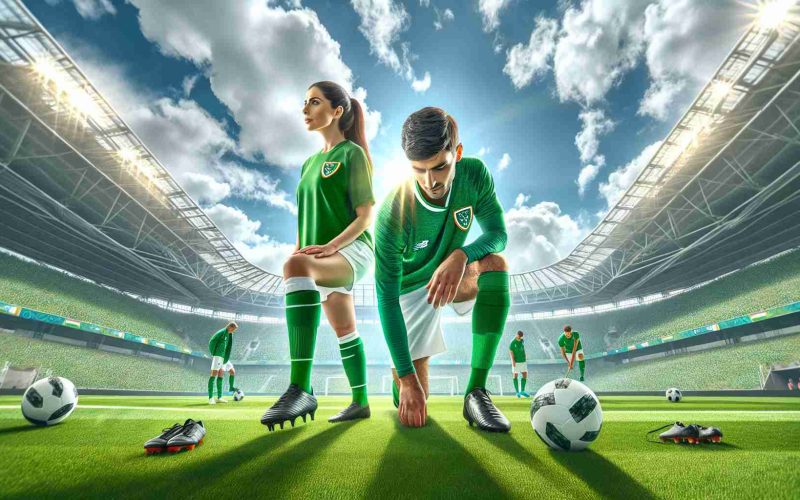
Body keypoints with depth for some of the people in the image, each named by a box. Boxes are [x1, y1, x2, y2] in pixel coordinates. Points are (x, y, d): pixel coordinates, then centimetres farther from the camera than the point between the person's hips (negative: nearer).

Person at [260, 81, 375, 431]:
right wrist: (298, 249, 6)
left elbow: (365, 216, -9)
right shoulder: (310, 163, 21)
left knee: (296, 266, -37)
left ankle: (301, 388, -41)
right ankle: (360, 401, 26)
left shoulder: (353, 153, -2)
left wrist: (329, 246, -22)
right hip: (323, 258, 8)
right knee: (344, 332, 12)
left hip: (352, 250, -8)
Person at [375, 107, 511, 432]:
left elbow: (498, 233, -17)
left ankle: (476, 391, -24)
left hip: (452, 275, 3)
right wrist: (407, 378, -28)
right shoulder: (393, 215, -32)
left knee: (495, 262, -32)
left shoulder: (475, 174, -21)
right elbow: (386, 298, -29)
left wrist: (461, 255, -41)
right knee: (412, 399, -6)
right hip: (410, 287, -3)